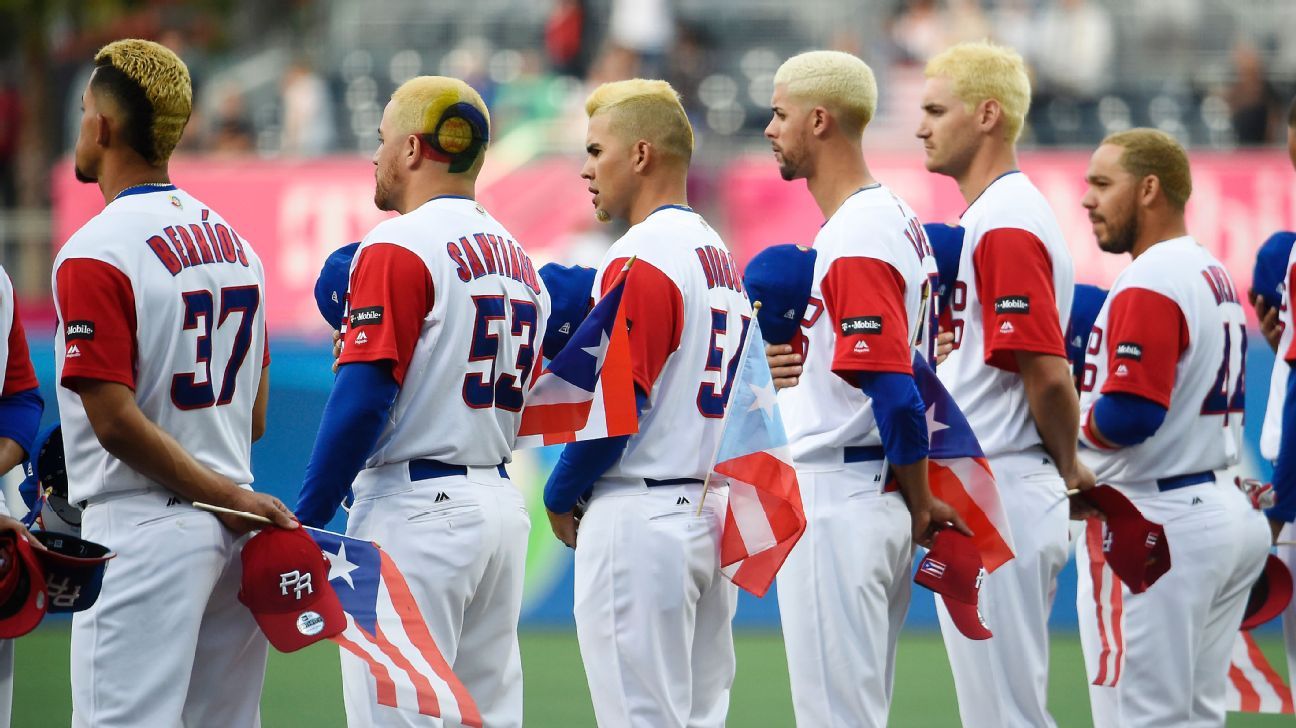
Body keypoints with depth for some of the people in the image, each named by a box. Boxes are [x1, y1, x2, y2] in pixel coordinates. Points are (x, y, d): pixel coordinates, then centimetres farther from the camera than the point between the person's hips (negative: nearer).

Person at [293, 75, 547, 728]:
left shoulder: (398, 248, -10)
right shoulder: (515, 253, 16)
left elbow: (363, 399, -16)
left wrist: (304, 523, -13)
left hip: (415, 504, -9)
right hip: (502, 503, 9)